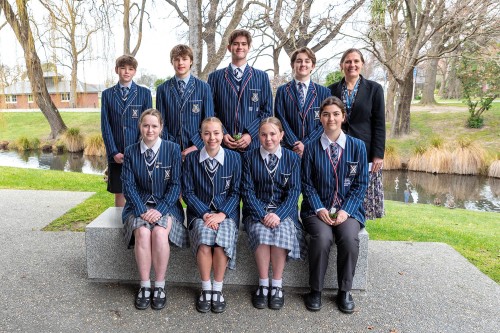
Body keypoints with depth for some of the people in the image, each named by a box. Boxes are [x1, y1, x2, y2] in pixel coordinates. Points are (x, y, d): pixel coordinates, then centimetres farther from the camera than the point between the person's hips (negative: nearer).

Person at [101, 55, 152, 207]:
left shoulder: (144, 93, 3)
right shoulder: (107, 94, 7)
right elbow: (105, 126, 3)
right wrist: (114, 152, -7)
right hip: (116, 154, 2)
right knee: (119, 193, 9)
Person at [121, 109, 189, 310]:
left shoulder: (173, 149, -1)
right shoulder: (130, 152, 6)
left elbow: (175, 184, -4)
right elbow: (128, 185, 1)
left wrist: (160, 210, -16)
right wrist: (141, 210, -15)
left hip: (166, 205, -1)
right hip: (139, 206, 2)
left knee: (159, 233, -31)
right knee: (142, 233, -29)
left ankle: (160, 286, -13)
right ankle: (145, 286, -12)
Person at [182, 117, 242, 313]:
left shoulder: (234, 158, 2)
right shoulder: (191, 159, 3)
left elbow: (235, 192, 2)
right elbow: (188, 192, 1)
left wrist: (222, 214, -12)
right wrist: (205, 214, -12)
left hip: (226, 213, 0)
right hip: (200, 212, 0)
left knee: (222, 240, -29)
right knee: (204, 239, -30)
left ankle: (218, 289, -9)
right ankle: (206, 289, -9)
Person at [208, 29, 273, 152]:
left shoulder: (262, 77, 9)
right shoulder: (215, 77, 8)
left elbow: (267, 111, 4)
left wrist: (250, 134, -9)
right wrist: (222, 134, -9)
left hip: (253, 143, 0)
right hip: (223, 143, 0)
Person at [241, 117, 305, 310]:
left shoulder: (292, 158, 6)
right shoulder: (249, 157, 5)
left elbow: (294, 191, -2)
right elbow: (247, 190, -2)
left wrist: (278, 214, -18)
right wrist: (261, 215, -17)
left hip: (283, 210, 0)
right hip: (256, 210, 0)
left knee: (281, 231, -31)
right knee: (260, 231, -31)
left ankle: (277, 285, -15)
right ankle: (263, 285, -15)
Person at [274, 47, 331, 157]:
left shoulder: (324, 92, 8)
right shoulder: (282, 91, 6)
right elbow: (281, 119, 0)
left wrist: (306, 144, -9)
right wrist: (295, 144, -11)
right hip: (289, 149, 0)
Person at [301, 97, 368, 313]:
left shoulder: (357, 146, 5)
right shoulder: (311, 147, 4)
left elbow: (361, 183, 2)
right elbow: (307, 183, 2)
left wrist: (345, 210, -10)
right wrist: (320, 209, -12)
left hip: (348, 209, 1)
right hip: (318, 208, 0)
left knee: (349, 238, -29)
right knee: (322, 237, -30)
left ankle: (345, 291, -3)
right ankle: (315, 290, -6)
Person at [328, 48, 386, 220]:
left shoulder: (374, 89, 4)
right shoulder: (332, 90, 8)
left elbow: (379, 124, 1)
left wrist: (378, 155, -6)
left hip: (365, 153, -1)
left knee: (364, 198, 2)